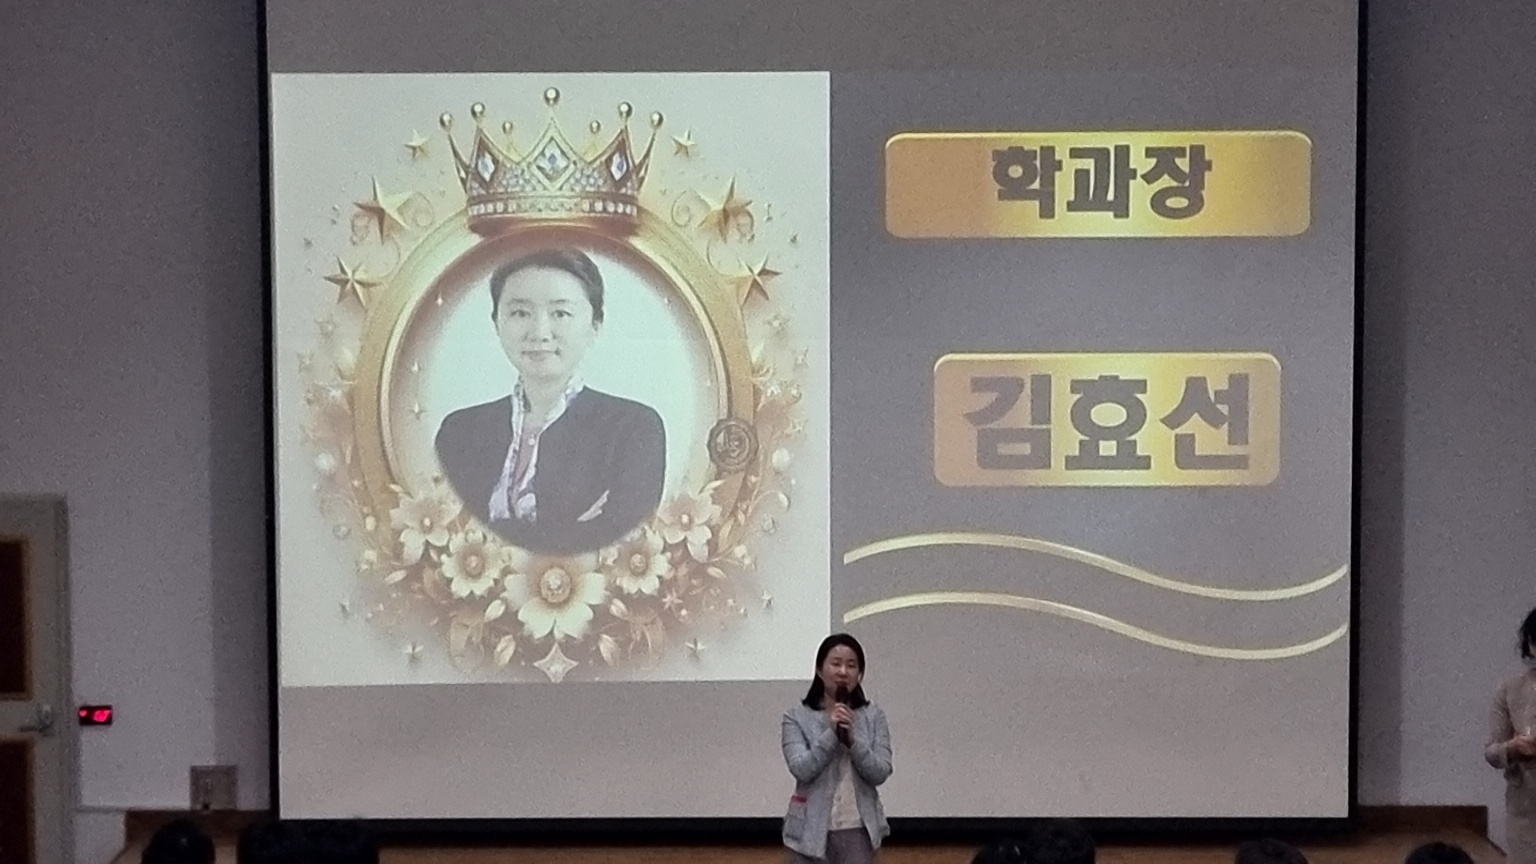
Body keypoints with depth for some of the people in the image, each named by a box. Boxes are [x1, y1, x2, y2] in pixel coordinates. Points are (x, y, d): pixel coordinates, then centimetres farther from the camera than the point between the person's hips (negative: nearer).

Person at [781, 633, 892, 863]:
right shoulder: (797, 717, -2)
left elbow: (880, 773, -6)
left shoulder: (873, 716, 3)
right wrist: (831, 733, -22)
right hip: (812, 829, -1)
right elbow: (801, 769, -13)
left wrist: (852, 738, -20)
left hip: (858, 829, 1)